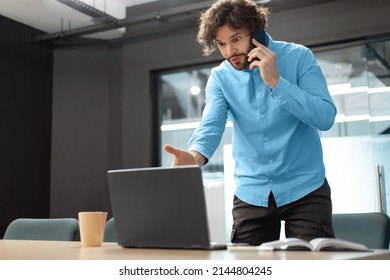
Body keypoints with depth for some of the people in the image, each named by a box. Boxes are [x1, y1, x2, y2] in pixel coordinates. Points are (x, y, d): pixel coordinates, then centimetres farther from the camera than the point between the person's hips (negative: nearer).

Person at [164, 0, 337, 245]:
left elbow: (326, 117, -16)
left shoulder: (298, 57, -7)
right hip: (251, 193, 2)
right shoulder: (220, 77, 0)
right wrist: (196, 156, -39)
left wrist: (275, 81, -24)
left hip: (304, 189, -2)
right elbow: (211, 124, -16)